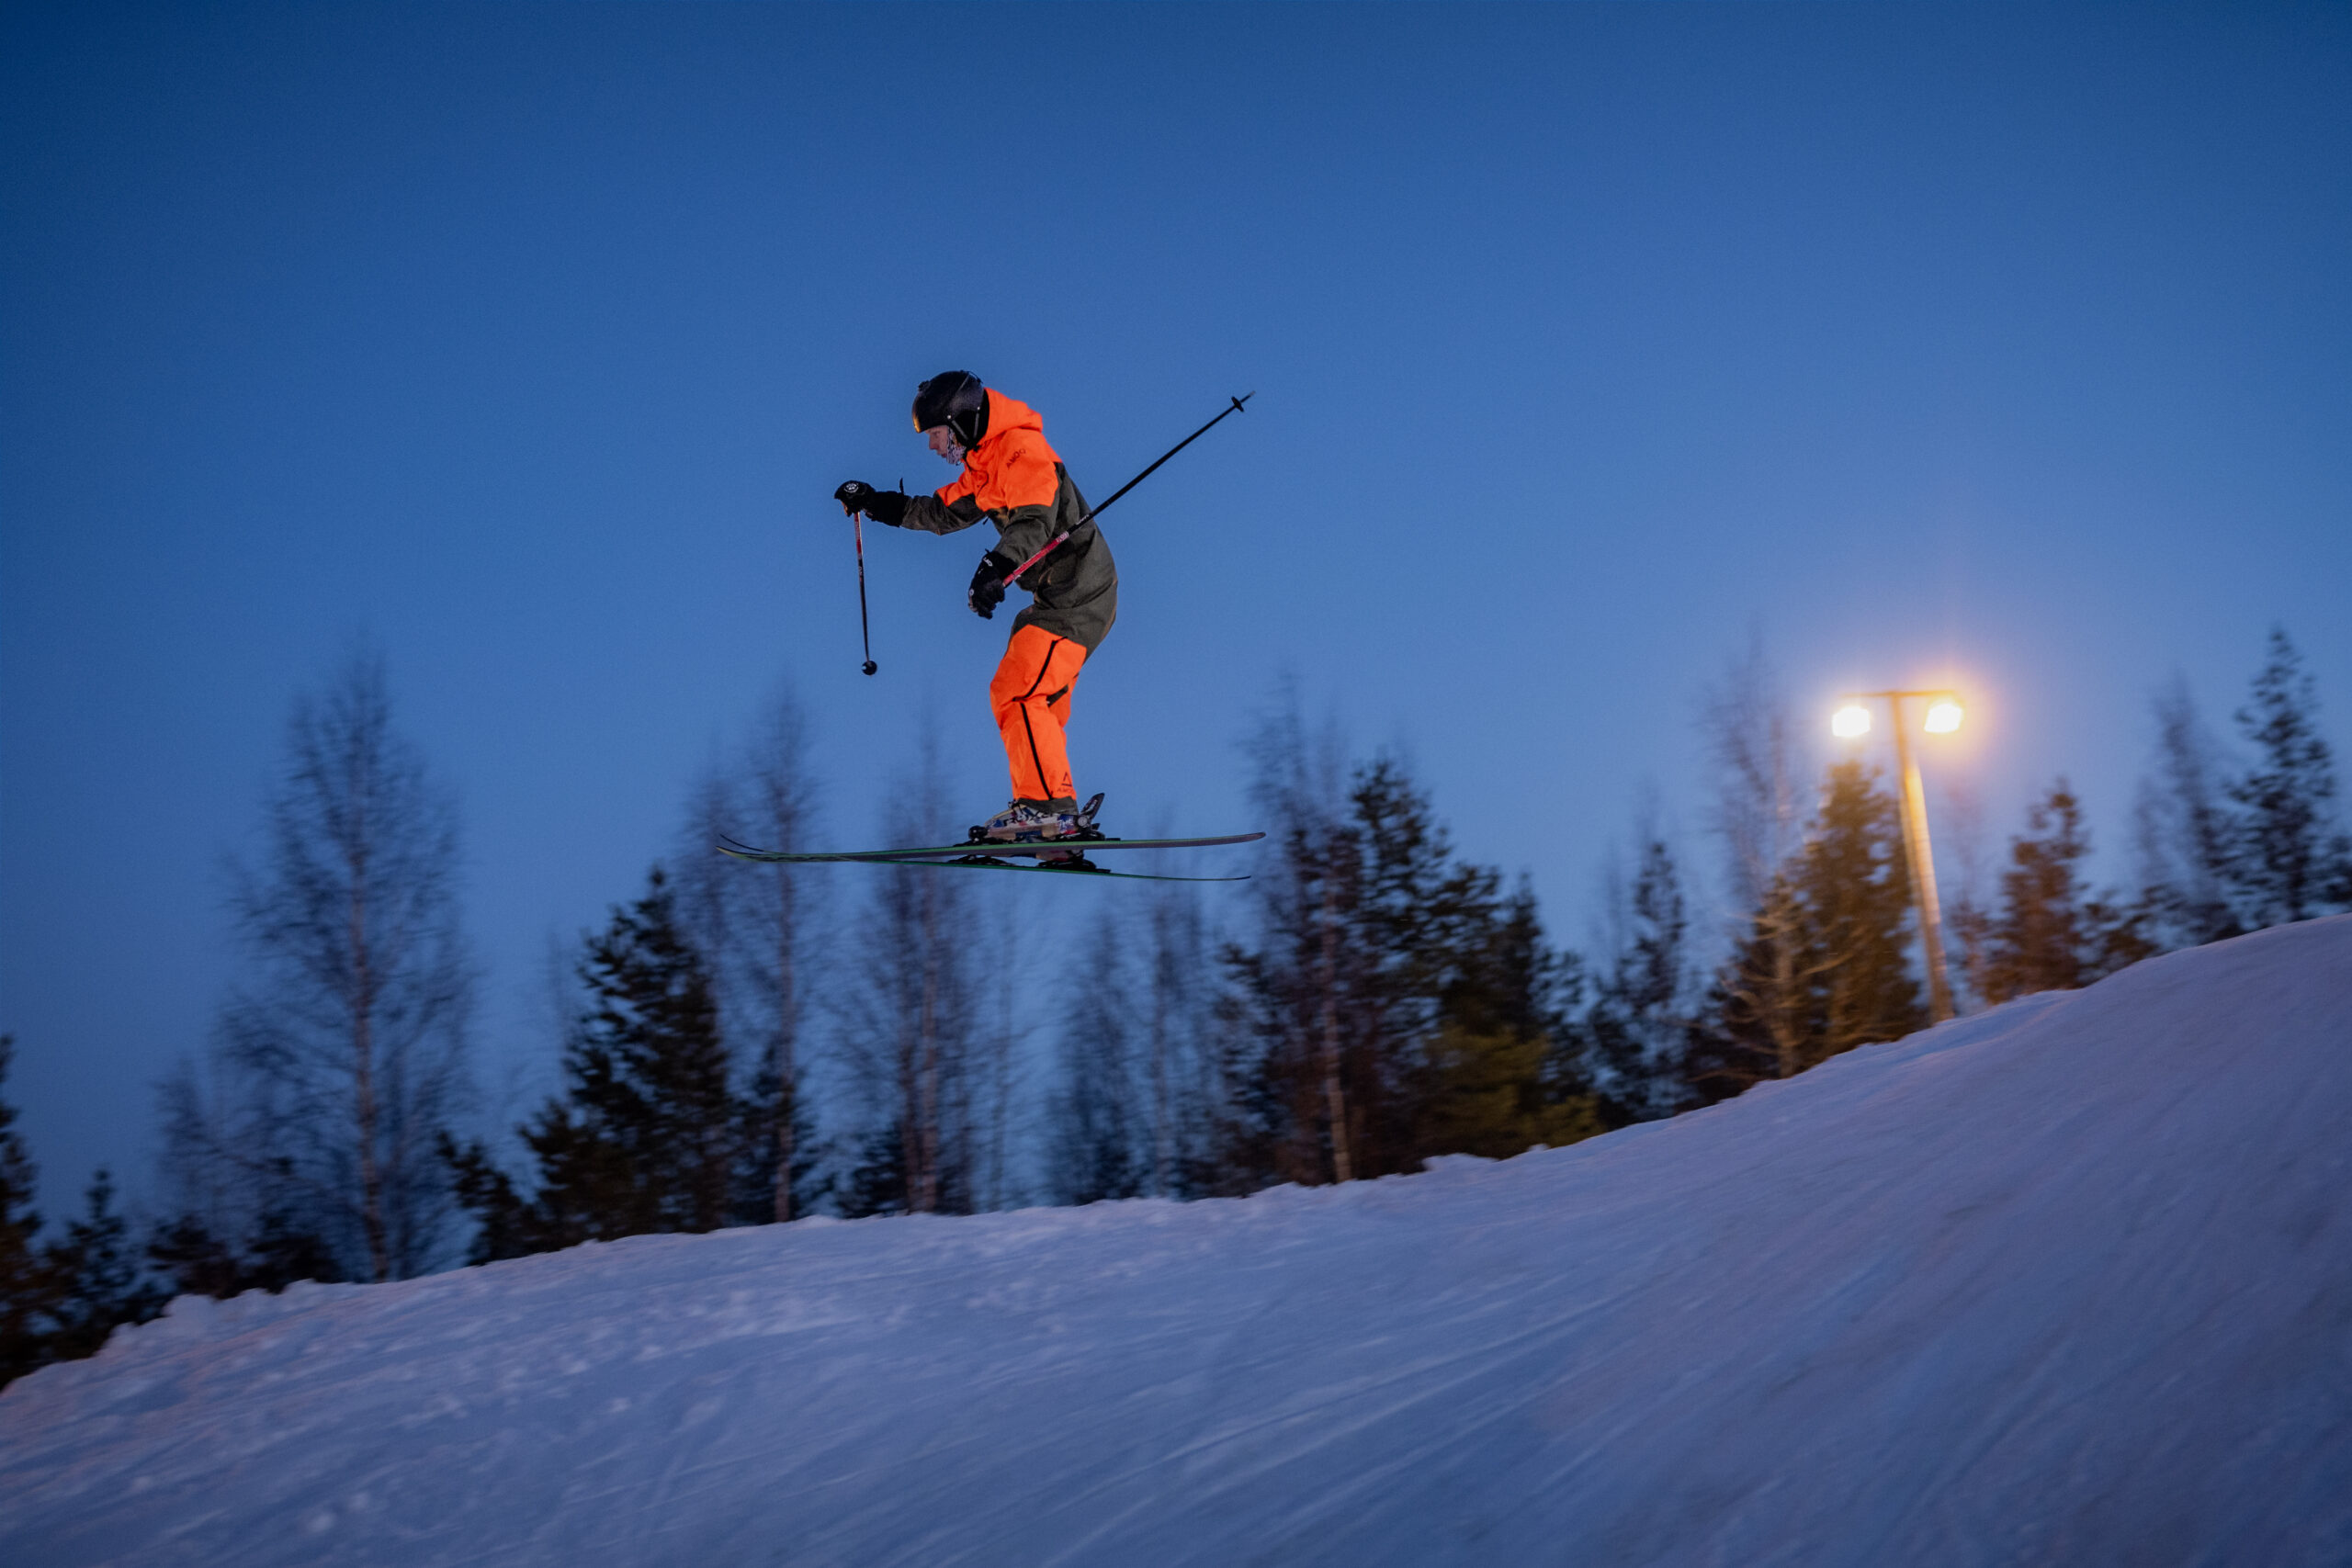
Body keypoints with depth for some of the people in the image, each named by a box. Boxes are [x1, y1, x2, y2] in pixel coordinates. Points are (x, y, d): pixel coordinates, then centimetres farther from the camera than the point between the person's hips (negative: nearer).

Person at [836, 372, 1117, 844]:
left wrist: (996, 567, -47)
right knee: (1034, 702, 12)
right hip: (1056, 597, 11)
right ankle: (1053, 812, 15)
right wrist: (878, 503, 24)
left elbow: (1034, 522, -31)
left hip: (1077, 596, -11)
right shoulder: (988, 461, 16)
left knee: (1016, 693, -18)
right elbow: (946, 512, 28)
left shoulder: (1023, 451, -15)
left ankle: (1049, 806, -21)